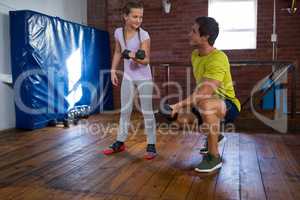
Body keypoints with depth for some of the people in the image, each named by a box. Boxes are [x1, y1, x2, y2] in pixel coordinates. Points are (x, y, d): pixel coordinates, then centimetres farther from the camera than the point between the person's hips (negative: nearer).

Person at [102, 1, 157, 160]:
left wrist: (137, 58, -40)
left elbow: (146, 60, -20)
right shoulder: (118, 32, -5)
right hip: (128, 76, 5)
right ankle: (120, 142, 23)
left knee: (147, 111, -3)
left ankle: (151, 145, 6)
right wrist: (113, 71, 6)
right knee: (125, 110, 11)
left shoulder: (144, 35, -19)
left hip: (144, 77, -4)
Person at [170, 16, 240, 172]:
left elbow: (203, 94, -37)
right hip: (208, 102, 9)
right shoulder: (195, 54, 1)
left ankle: (214, 157, -20)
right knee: (181, 116, 4)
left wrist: (179, 105, -35)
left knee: (206, 104, -39)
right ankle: (214, 135, 28)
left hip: (228, 104, -9)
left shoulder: (218, 59, -27)